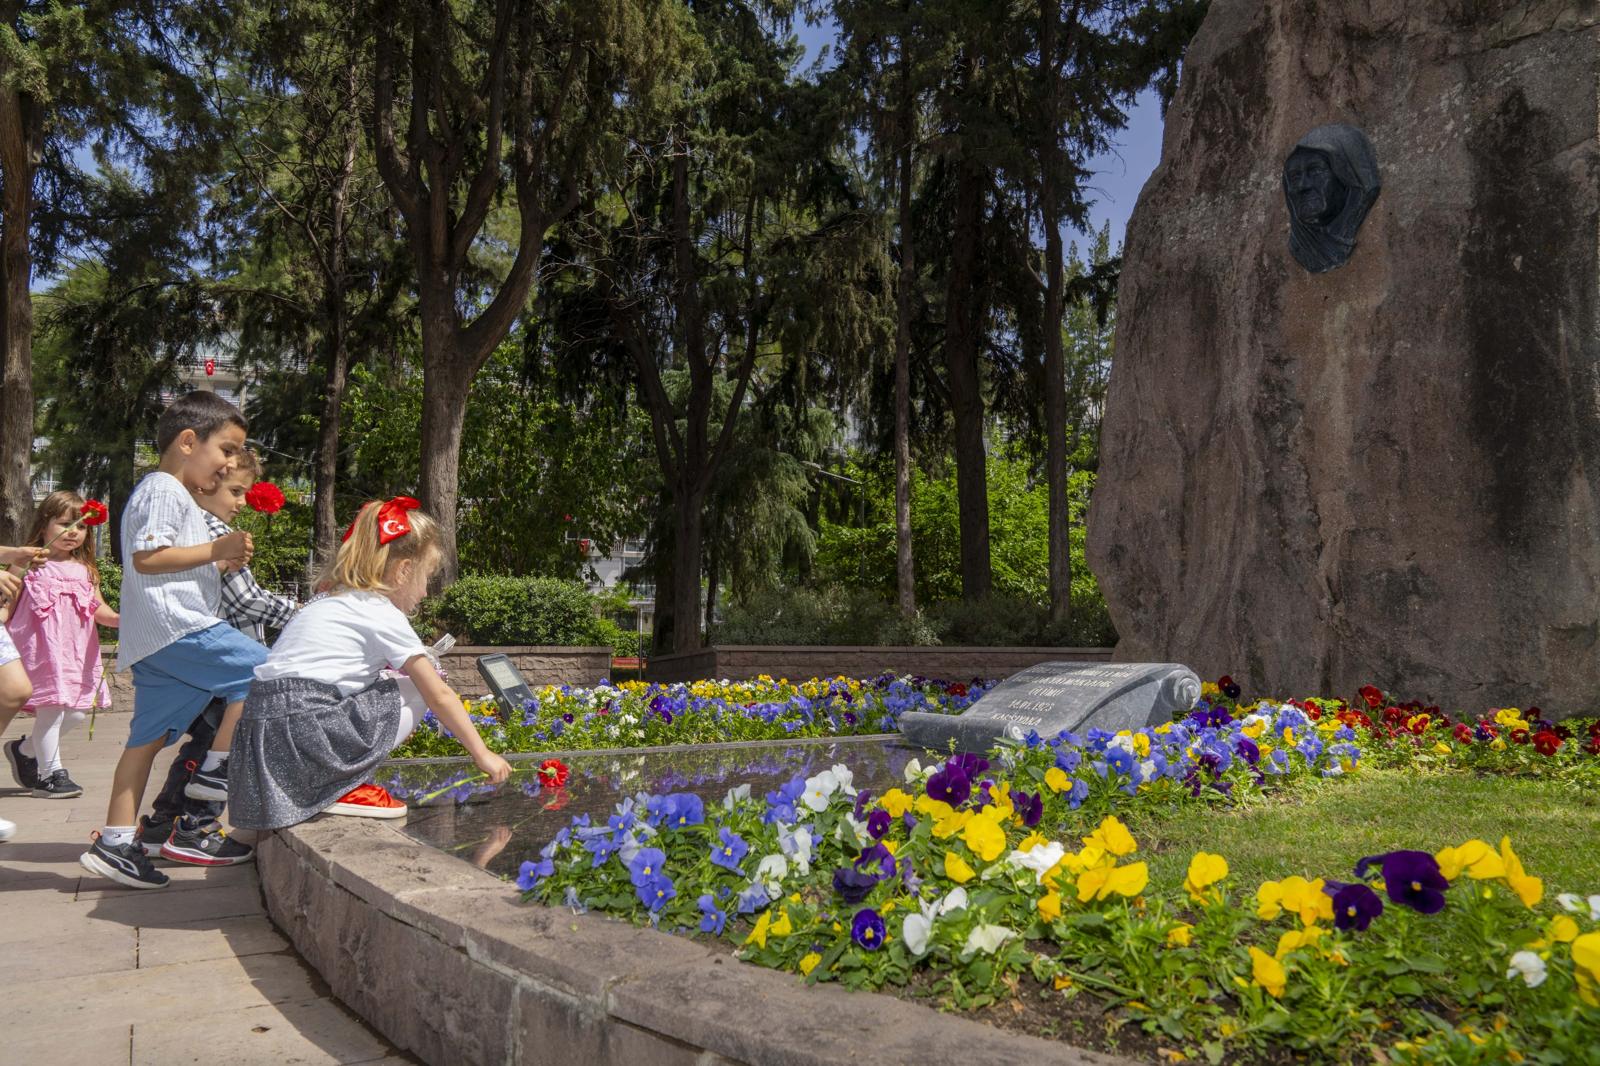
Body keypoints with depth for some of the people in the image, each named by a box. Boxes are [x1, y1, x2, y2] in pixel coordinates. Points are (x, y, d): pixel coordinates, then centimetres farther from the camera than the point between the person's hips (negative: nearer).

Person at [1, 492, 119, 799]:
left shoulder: (85, 570, 13)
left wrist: (119, 619, -10)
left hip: (77, 649, 6)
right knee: (52, 705, -8)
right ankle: (49, 773, 6)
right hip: (43, 647, -5)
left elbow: (99, 609, 9)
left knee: (77, 712, 7)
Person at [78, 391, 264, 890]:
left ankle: (114, 843, 11)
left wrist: (220, 562, 19)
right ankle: (216, 769, -5)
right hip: (174, 626, -11)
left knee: (149, 736, 9)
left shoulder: (168, 493, 27)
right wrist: (215, 550, -17)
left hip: (152, 642, 11)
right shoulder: (163, 491, -7)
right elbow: (146, 557, -19)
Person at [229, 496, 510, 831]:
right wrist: (482, 754, 7)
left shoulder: (330, 600, 22)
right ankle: (345, 788, -3)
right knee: (415, 690, 1)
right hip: (301, 736, -9)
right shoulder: (384, 615, -3)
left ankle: (336, 782, 9)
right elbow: (440, 696, -1)